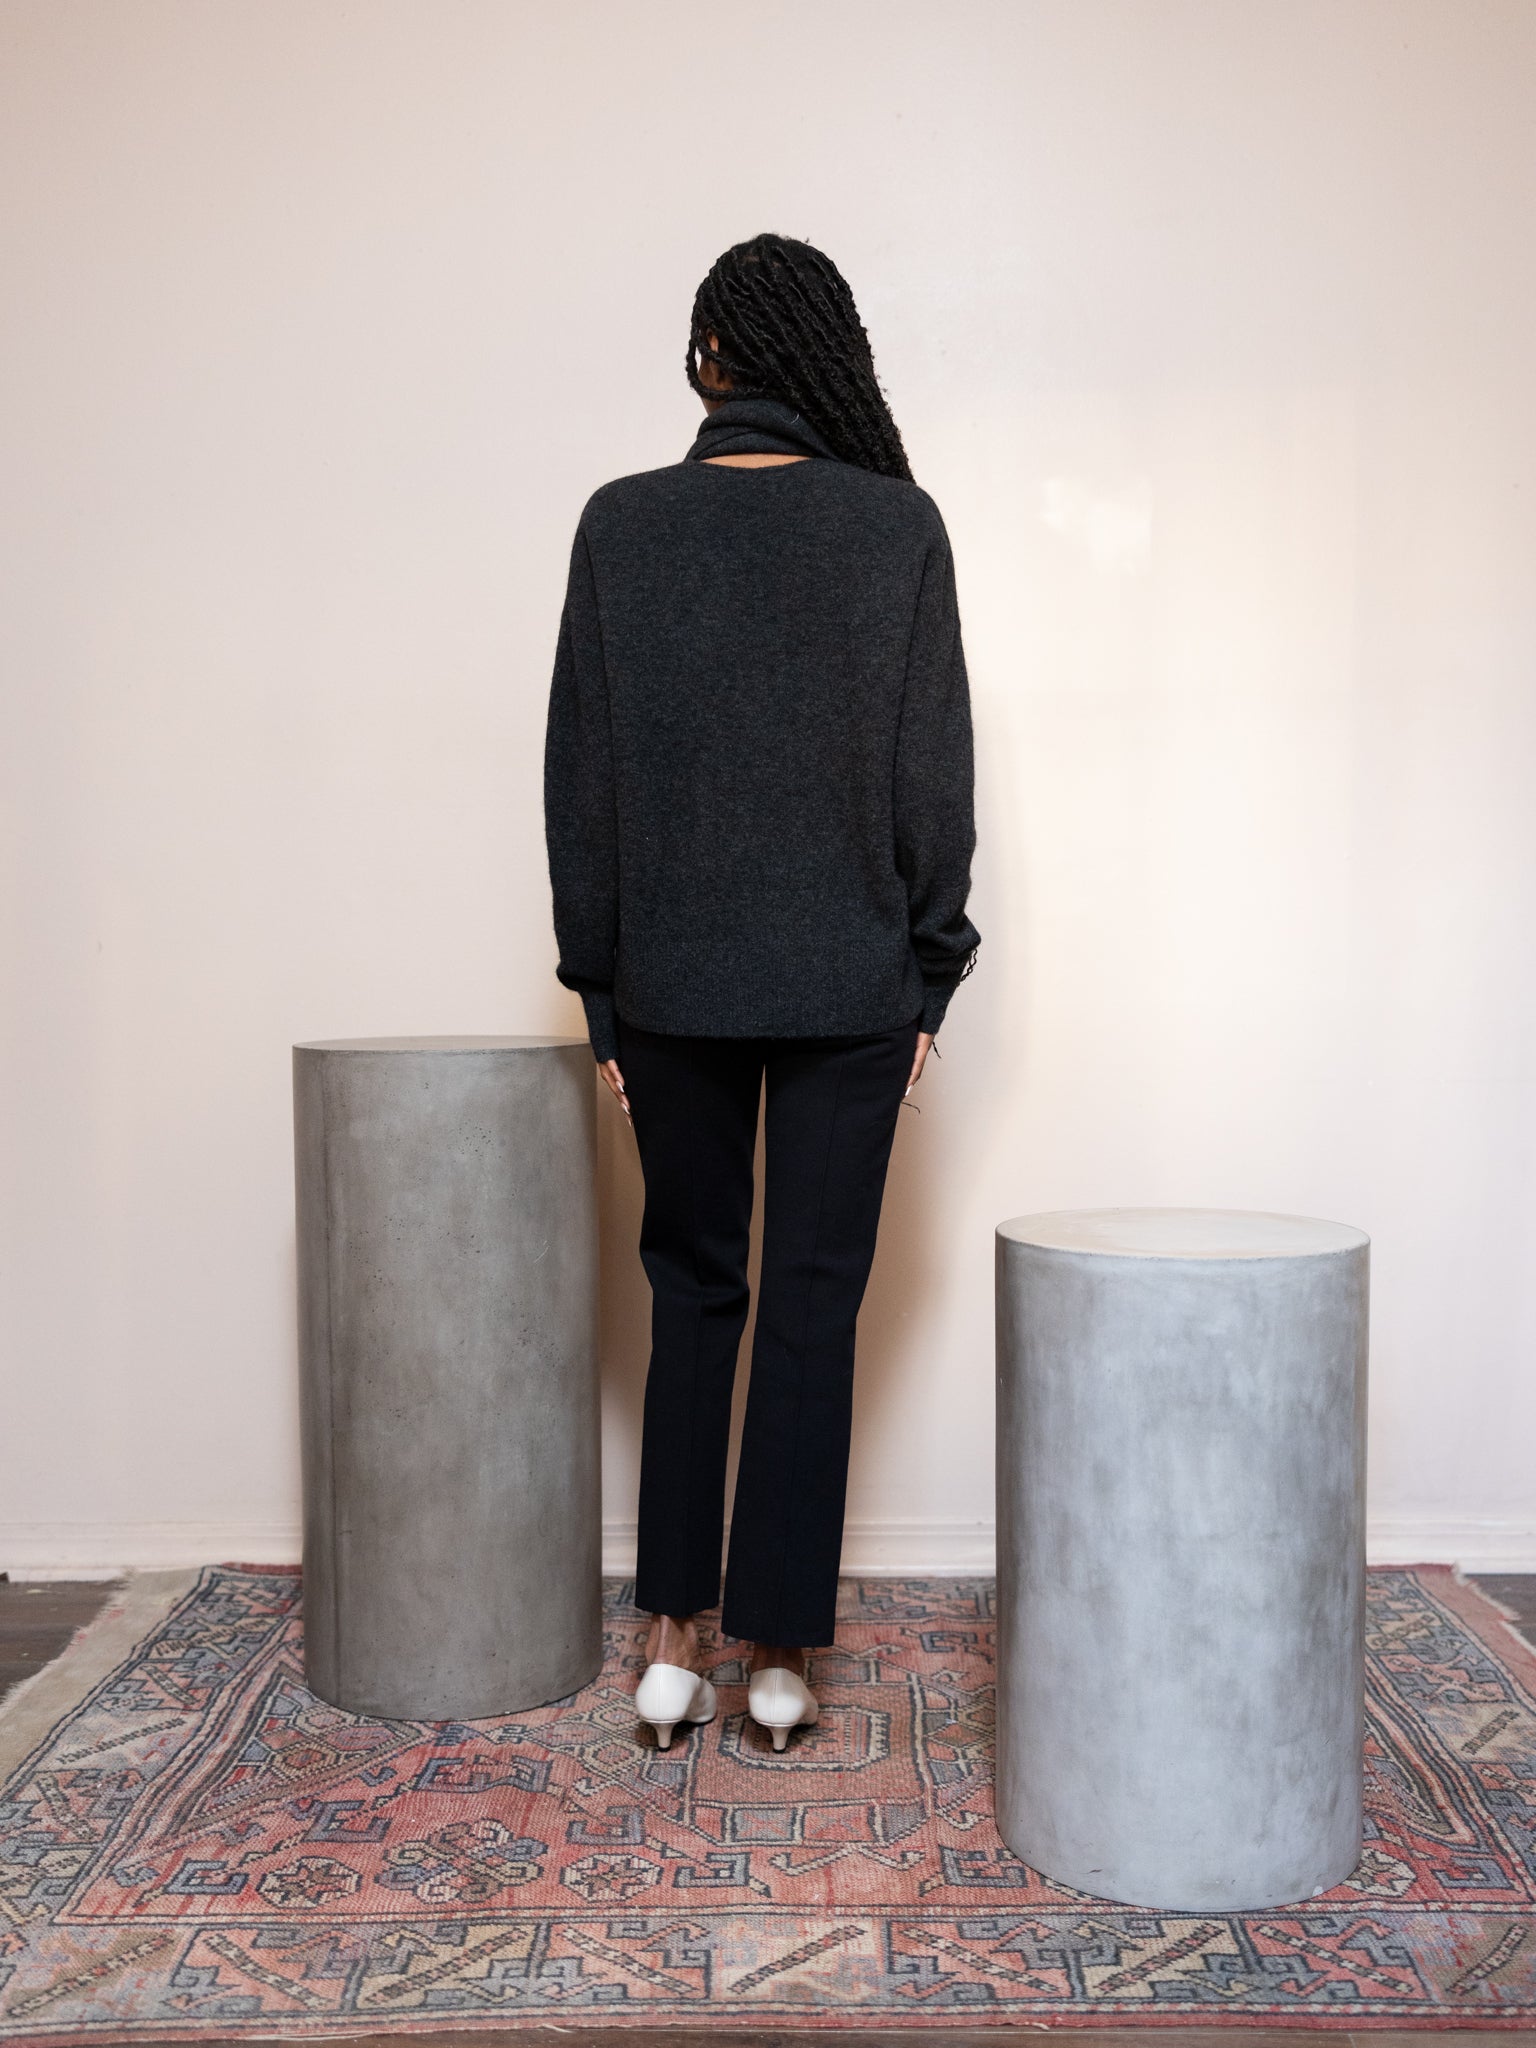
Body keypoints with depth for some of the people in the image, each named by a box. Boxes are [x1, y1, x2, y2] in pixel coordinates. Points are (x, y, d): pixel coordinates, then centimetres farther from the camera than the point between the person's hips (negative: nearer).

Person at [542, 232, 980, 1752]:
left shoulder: (622, 525, -1)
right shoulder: (898, 525, -3)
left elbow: (580, 774, -1)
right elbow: (936, 770, -3)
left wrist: (601, 993, 7)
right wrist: (927, 974, 6)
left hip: (673, 982, 1)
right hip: (852, 981, 0)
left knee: (691, 1294, 14)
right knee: (813, 1304, 8)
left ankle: (672, 1639, 19)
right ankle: (780, 1652, 17)